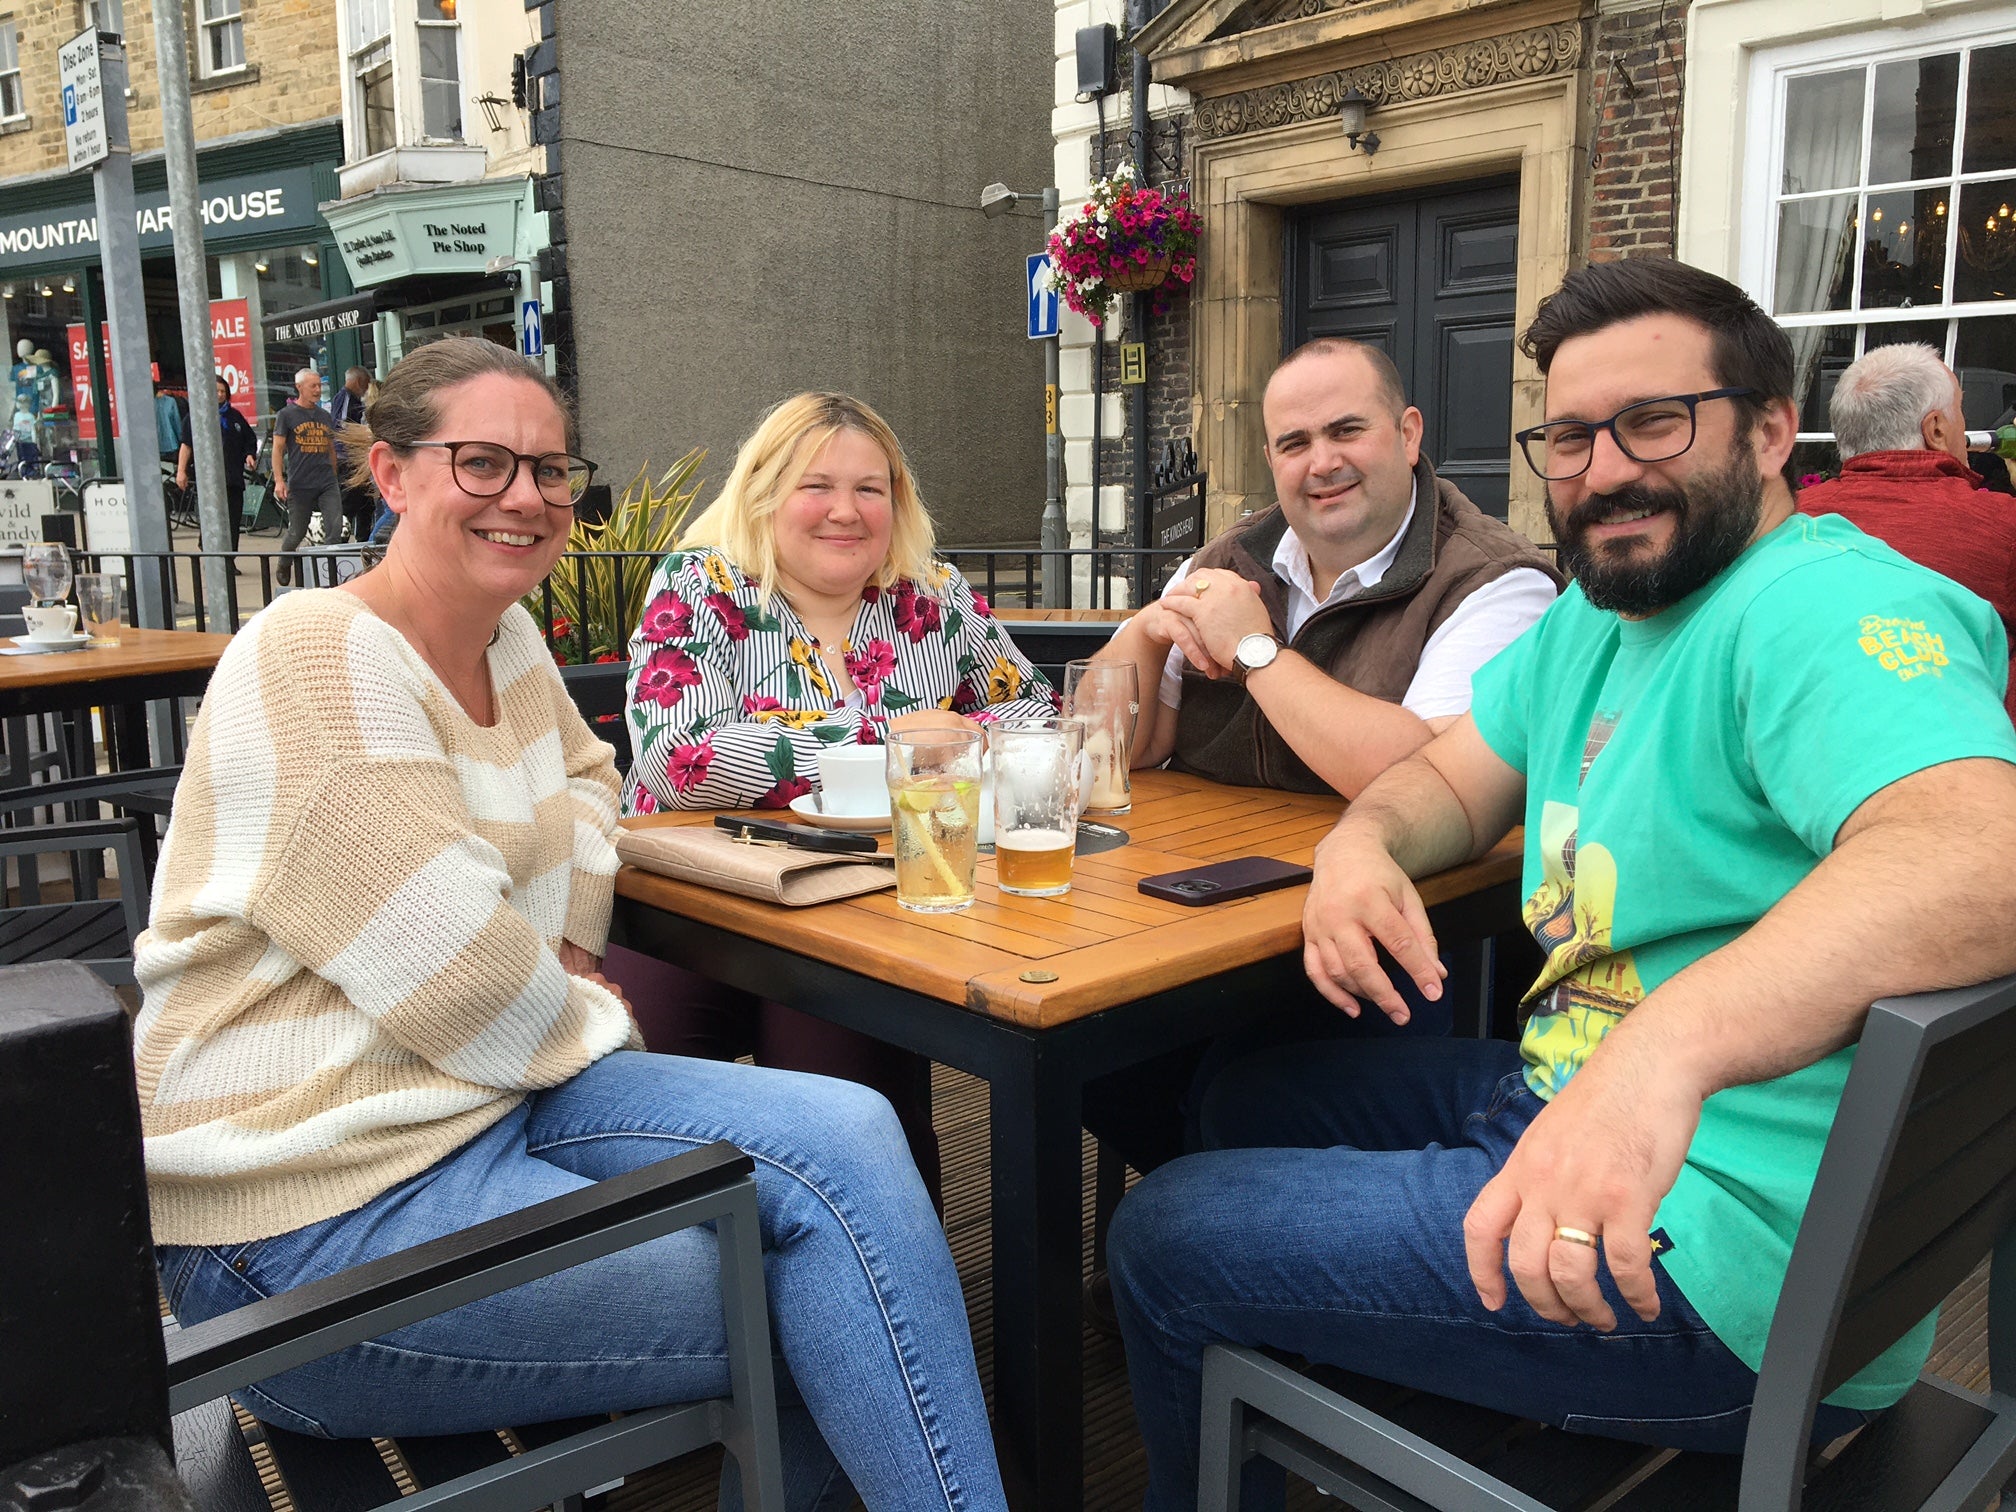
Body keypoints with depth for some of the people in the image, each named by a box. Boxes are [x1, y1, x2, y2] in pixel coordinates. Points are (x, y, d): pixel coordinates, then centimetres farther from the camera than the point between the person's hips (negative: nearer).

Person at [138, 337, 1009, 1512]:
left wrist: (569, 928, 7)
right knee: (830, 1301, -16)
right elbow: (460, 980, -22)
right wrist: (595, 1023, -2)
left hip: (496, 1098, 8)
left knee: (848, 1141, -12)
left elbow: (583, 775, 28)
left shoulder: (507, 636, 9)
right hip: (313, 1216, -7)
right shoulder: (315, 663, -17)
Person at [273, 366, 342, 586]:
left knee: (335, 528, -12)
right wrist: (279, 480, -10)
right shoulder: (287, 414, 0)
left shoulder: (325, 416, 14)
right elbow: (278, 448, -2)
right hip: (299, 485, -4)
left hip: (327, 485, 4)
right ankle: (284, 566, 31)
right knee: (297, 532, 6)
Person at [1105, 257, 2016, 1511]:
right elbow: (1452, 775, 17)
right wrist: (1363, 842, -7)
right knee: (1254, 1099, 22)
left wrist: (1669, 1046, -53)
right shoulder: (1596, 615, 11)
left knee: (1164, 1241, -6)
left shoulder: (1825, 608, -21)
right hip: (1565, 1110, 10)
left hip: (1716, 1251, -9)